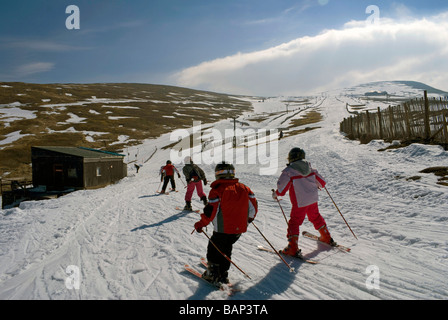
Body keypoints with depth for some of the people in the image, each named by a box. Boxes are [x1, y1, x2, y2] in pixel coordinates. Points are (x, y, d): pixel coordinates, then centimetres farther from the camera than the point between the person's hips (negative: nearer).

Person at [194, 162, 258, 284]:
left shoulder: (217, 190, -14)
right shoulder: (244, 188, 3)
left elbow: (211, 212, -15)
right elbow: (253, 205, 8)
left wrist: (200, 224, 0)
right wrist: (249, 218, 27)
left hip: (223, 230, -5)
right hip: (239, 228, 6)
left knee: (213, 249, 16)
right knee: (226, 250, 23)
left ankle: (212, 273, 22)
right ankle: (223, 275, 29)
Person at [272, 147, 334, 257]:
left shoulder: (288, 171, -15)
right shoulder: (310, 168, 3)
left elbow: (282, 189, -18)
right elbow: (322, 182, 11)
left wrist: (275, 194, 2)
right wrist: (317, 186, 34)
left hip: (300, 203, -6)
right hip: (313, 199, 6)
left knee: (294, 222, 4)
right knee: (315, 217, 26)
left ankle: (293, 248, 0)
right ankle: (327, 238, 40)